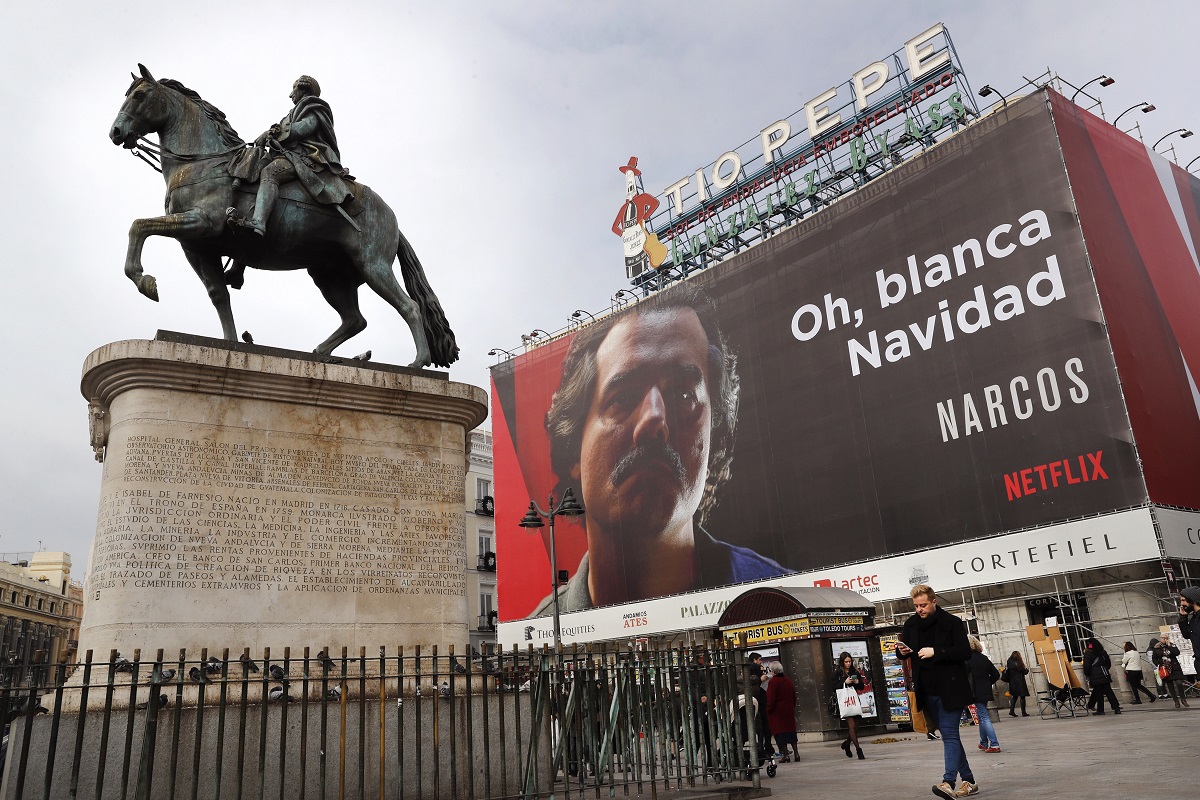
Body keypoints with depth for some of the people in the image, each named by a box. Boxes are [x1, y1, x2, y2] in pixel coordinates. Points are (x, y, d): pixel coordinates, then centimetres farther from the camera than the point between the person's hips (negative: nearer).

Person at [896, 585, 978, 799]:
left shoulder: (952, 622, -8)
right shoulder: (911, 624, 8)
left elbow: (965, 652, -14)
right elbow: (904, 653, 17)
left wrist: (935, 652, -23)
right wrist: (902, 651, -7)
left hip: (949, 690, -6)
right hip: (927, 692, 6)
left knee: (949, 735, -12)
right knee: (950, 735, 13)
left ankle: (948, 782, -18)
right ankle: (969, 781, 23)